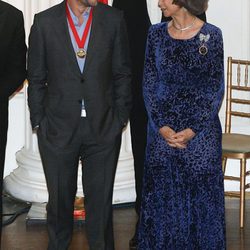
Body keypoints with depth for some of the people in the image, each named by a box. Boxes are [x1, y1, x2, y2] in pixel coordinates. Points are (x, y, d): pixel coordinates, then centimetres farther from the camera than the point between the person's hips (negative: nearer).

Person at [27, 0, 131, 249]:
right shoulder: (44, 21, -3)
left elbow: (122, 75, 4)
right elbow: (36, 79, 3)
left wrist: (120, 118, 1)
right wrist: (38, 123, 1)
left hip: (103, 129, 0)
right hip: (58, 129, 0)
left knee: (101, 200, 7)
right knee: (59, 199, 13)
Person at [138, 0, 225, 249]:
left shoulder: (211, 35, -5)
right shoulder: (156, 34, 3)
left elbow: (216, 89, -4)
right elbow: (149, 84, 3)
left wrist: (192, 130, -11)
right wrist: (162, 126, -8)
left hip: (201, 132, -2)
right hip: (162, 131, 2)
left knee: (201, 197, 3)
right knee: (161, 199, 8)